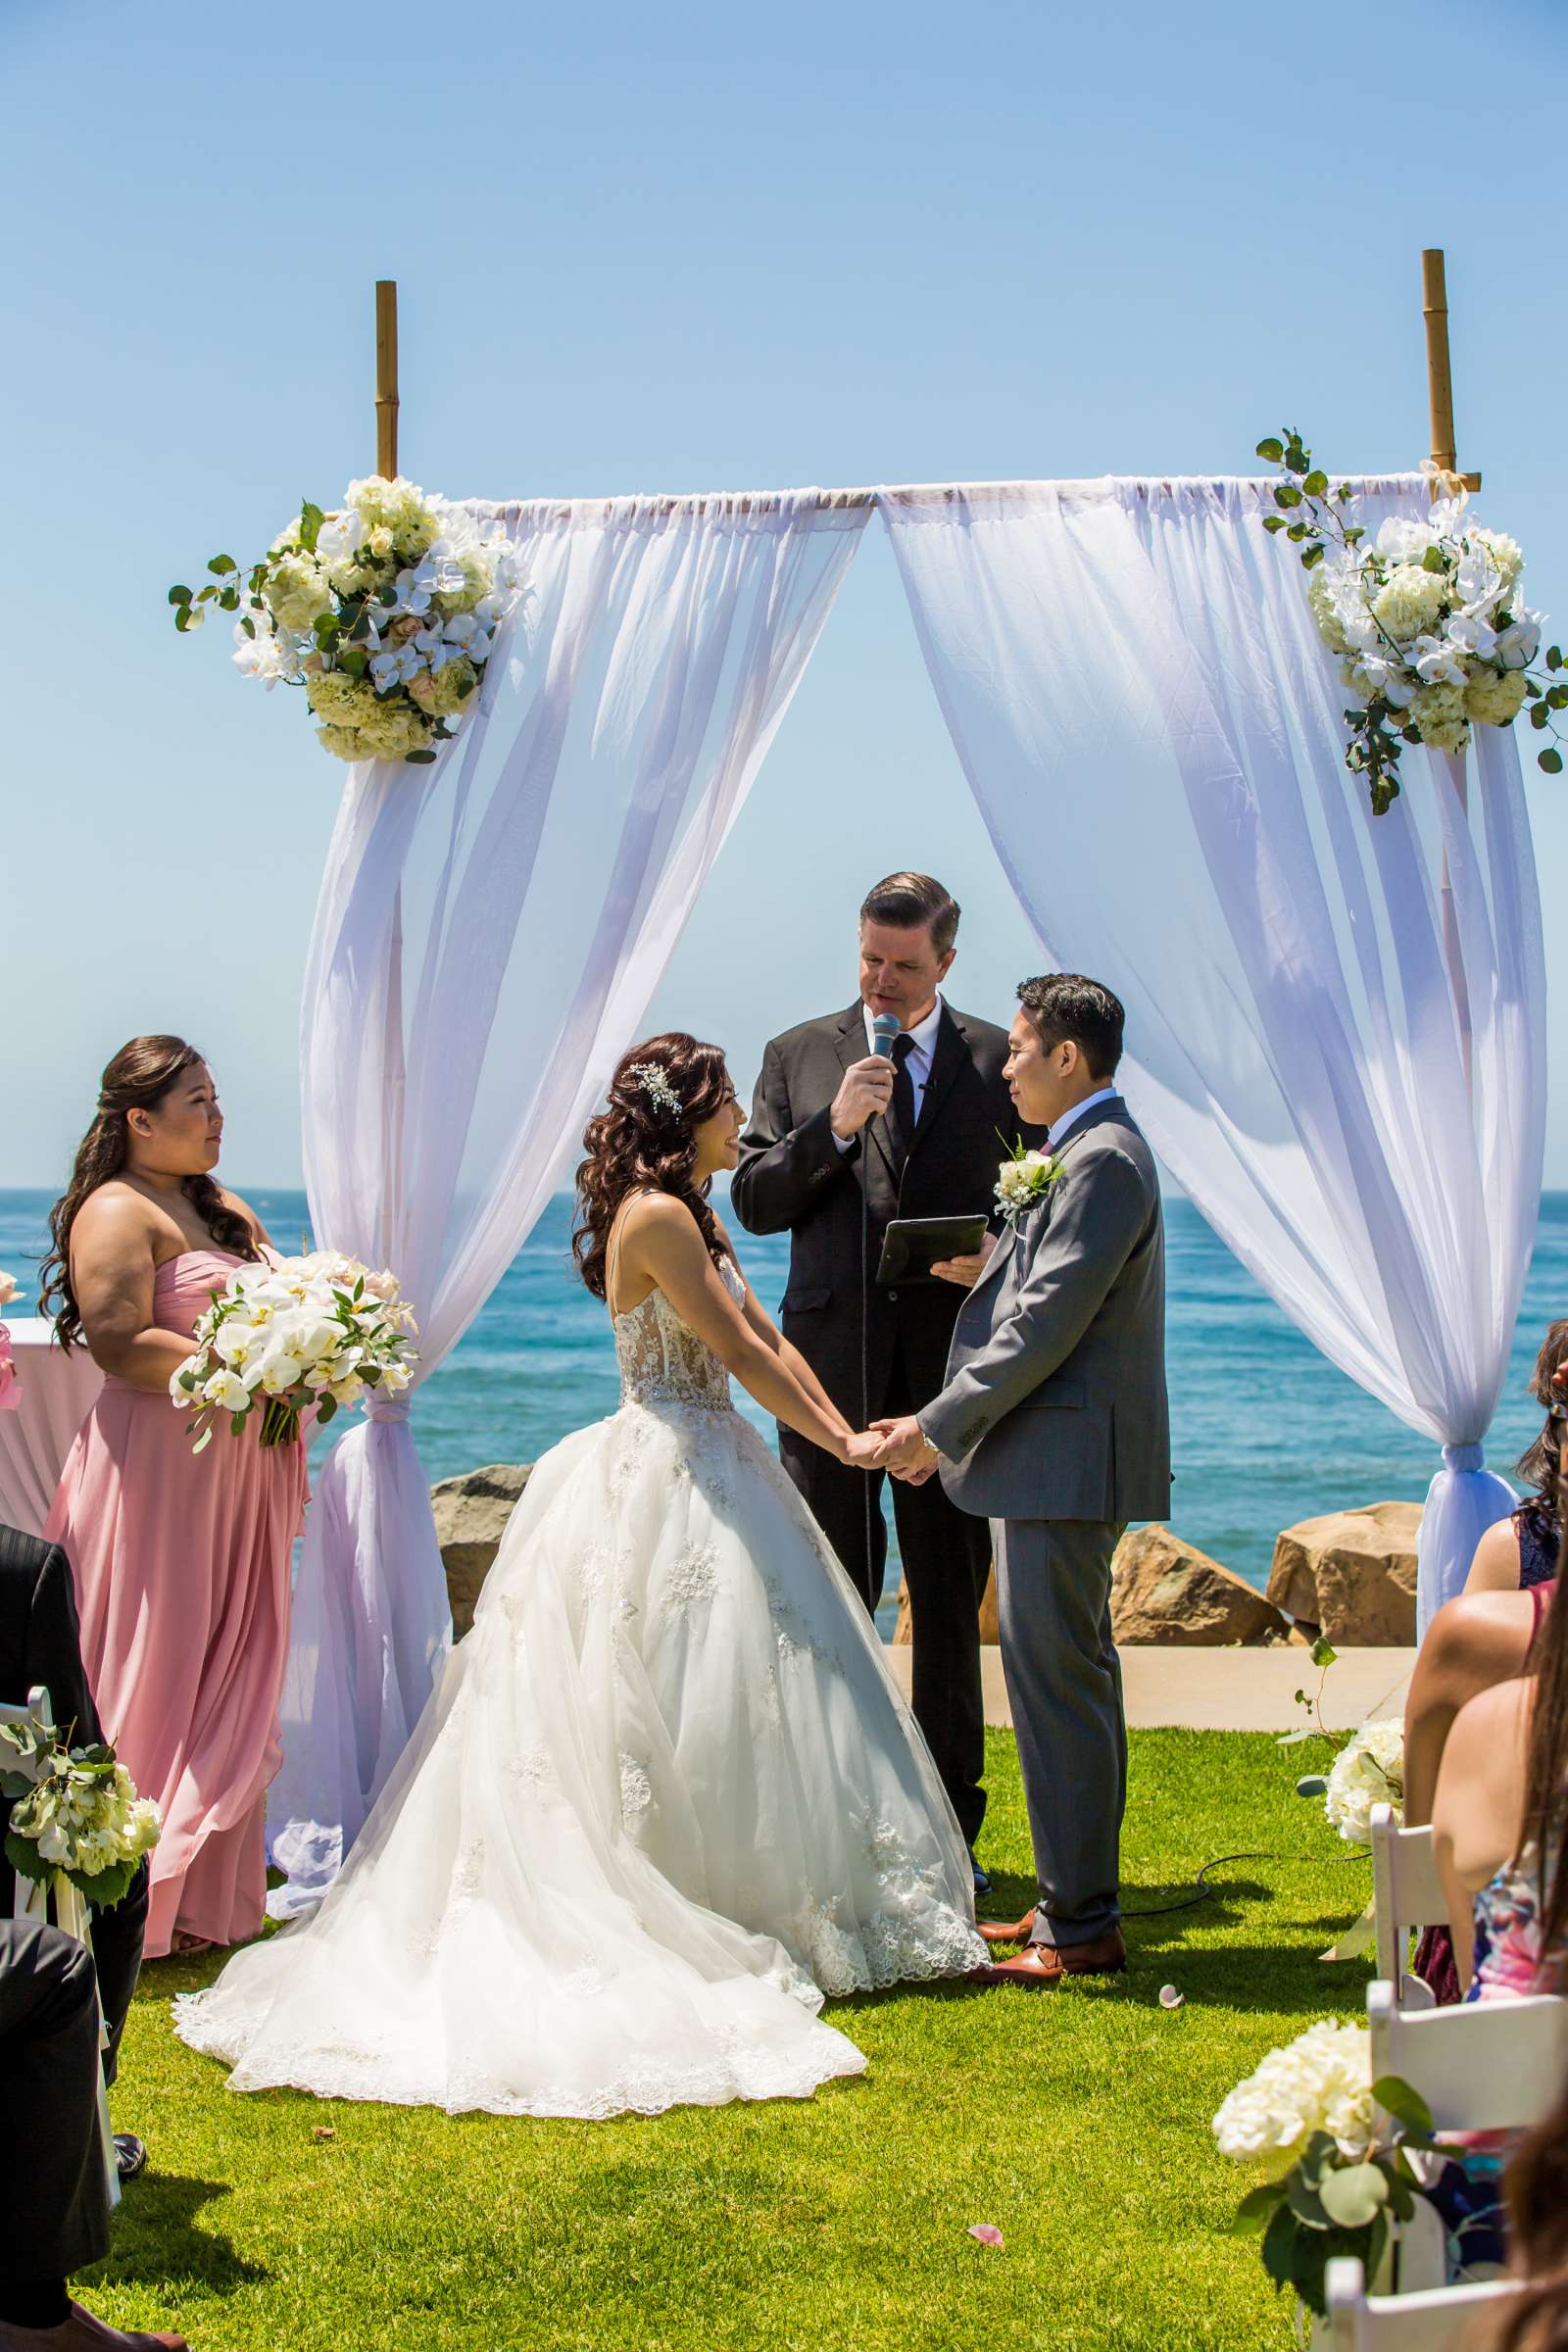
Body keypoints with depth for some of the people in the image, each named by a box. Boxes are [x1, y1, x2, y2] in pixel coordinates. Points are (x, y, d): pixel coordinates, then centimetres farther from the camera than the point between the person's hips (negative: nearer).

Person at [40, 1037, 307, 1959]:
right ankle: (140, 1904, 6)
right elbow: (119, 1340, -19)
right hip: (157, 1468, -8)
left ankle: (210, 1884, 20)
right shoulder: (117, 1213, -9)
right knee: (155, 1672, -3)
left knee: (232, 1669, 11)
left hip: (238, 1469, 9)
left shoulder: (229, 1213, 18)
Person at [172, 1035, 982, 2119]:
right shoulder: (656, 1216, -16)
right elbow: (740, 1354, -16)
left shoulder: (693, 1214, 15)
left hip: (703, 1468, 10)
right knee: (689, 1696, -2)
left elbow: (771, 1336, 13)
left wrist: (846, 1430, 5)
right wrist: (838, 1442, -8)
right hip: (670, 1485, -10)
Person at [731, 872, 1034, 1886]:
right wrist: (832, 1128, -13)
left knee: (953, 1601, 6)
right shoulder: (800, 1054, 7)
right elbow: (754, 1200, 2)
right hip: (833, 1356, 0)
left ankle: (950, 1828, 18)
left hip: (954, 1359, 0)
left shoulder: (998, 1060, 6)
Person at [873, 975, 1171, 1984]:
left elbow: (1047, 1322, -20)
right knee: (1071, 1678, 15)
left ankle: (1079, 1928, 2)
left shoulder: (1102, 1159, -15)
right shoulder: (1091, 1152, 18)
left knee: (1057, 1683, -6)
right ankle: (1077, 1901, 25)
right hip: (1059, 1459, 11)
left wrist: (940, 1426, -16)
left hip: (1065, 1461, -11)